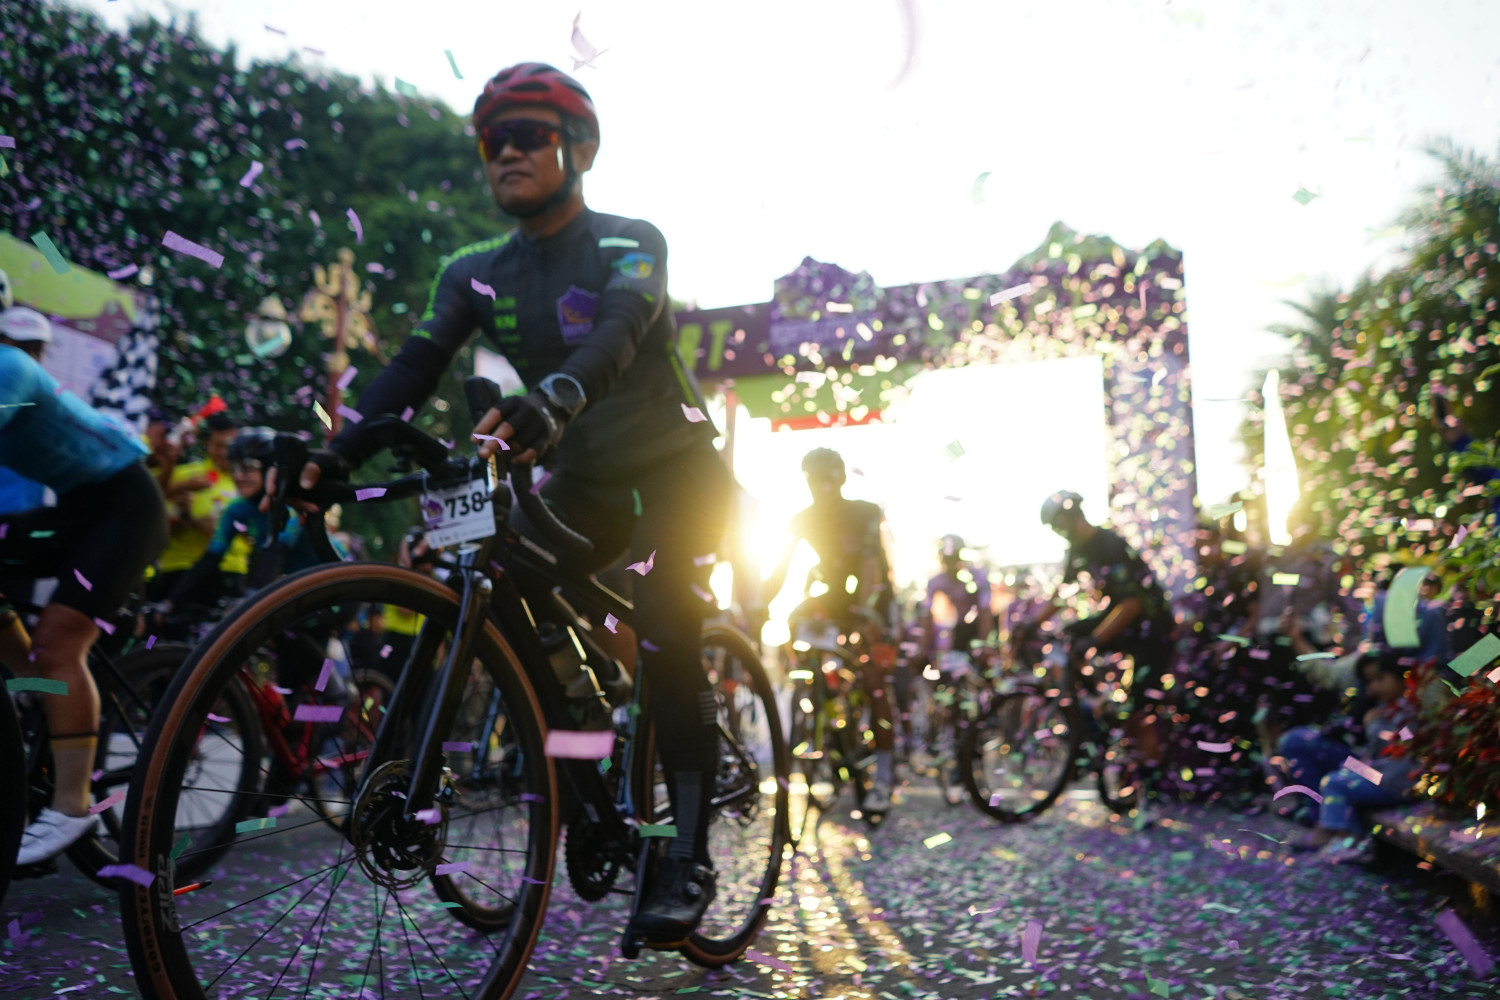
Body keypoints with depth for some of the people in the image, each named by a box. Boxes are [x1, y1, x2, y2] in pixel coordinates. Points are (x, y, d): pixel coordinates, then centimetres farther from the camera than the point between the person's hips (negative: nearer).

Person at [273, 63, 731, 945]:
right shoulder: (477, 272, 0)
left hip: (674, 470, -5)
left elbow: (619, 330, -37)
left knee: (666, 649, -20)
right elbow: (418, 365, -11)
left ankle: (689, 859, -9)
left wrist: (551, 400, -57)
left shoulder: (630, 242, -15)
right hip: (583, 477, 5)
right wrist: (341, 451, -27)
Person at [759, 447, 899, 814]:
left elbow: (870, 563, -33)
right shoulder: (803, 520, -8)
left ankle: (883, 777, -10)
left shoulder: (866, 514, -19)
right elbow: (780, 570, -15)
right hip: (831, 599, 5)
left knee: (872, 680, -17)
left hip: (872, 603, -5)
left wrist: (864, 610, -49)